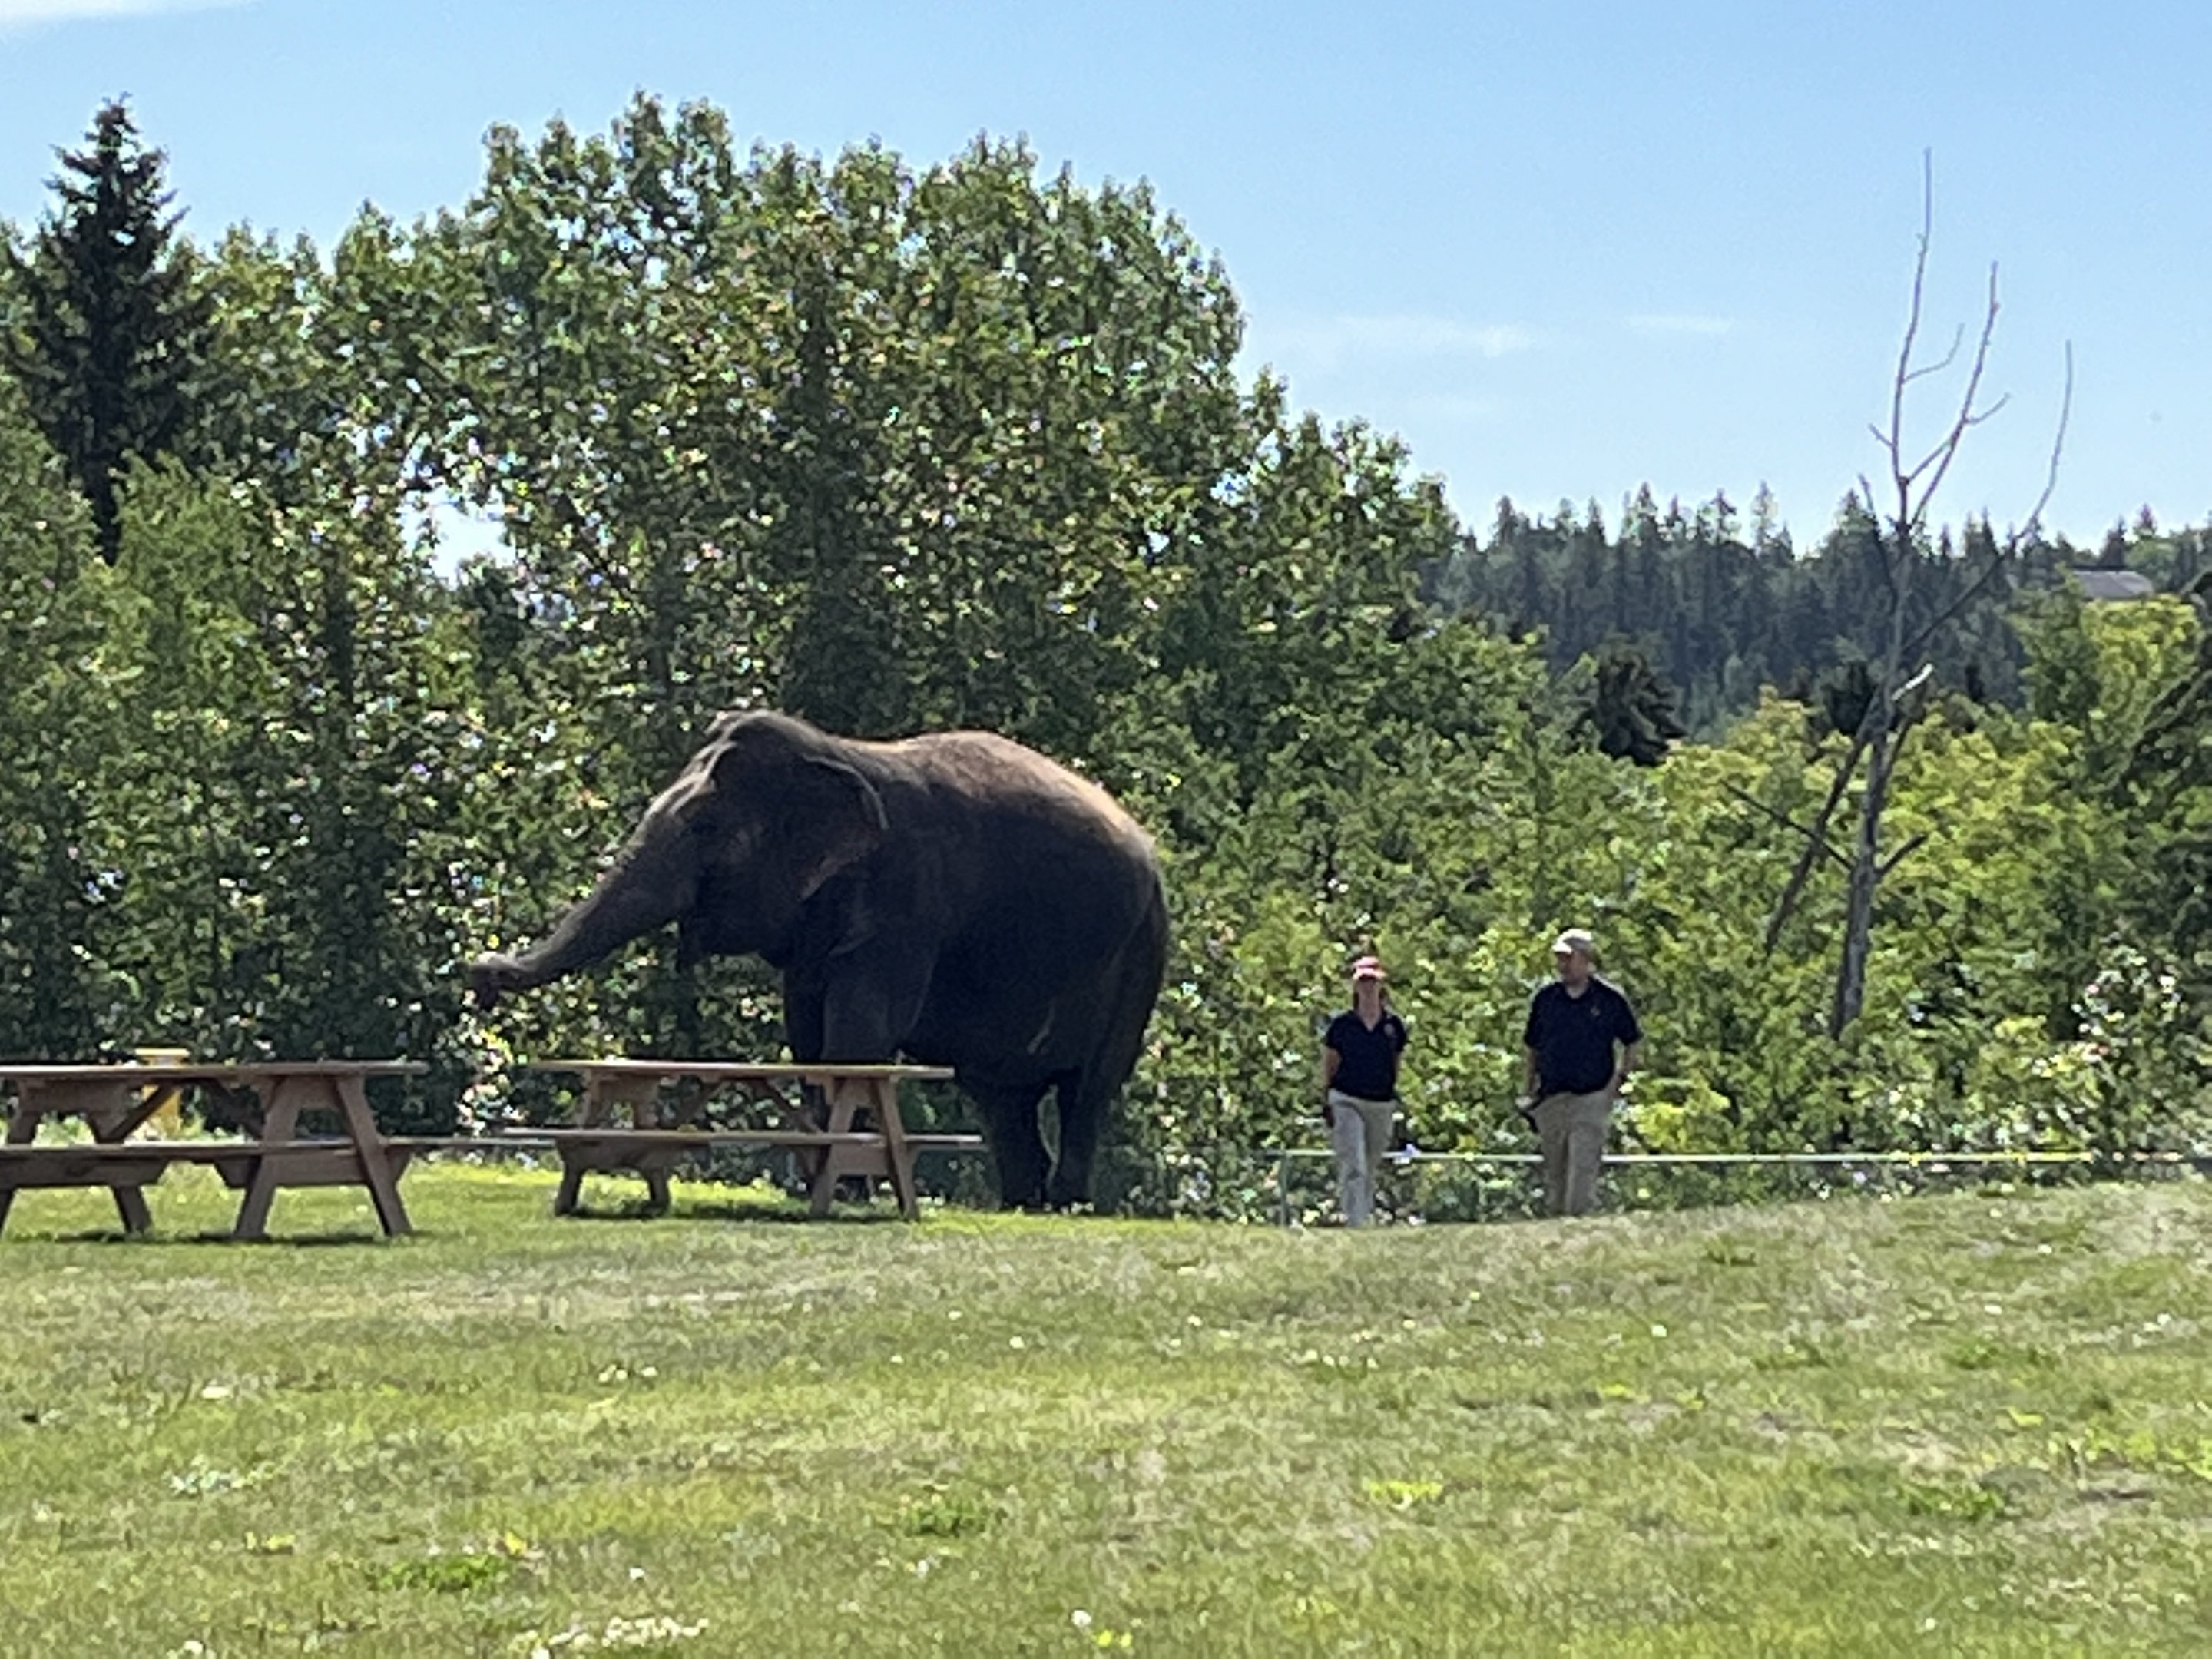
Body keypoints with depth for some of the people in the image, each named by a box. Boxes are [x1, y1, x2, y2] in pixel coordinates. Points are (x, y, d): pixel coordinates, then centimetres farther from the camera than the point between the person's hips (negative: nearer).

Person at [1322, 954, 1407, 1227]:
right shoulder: (1342, 1024, 1)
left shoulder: (1394, 1025, 6)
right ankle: (1354, 1225, -20)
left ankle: (1367, 1220, 24)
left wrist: (1394, 1098, 13)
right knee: (1353, 1168, -14)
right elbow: (1328, 1067, 6)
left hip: (1382, 1105, 3)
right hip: (1346, 1102, -3)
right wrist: (1326, 1103, 0)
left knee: (1372, 1169, 12)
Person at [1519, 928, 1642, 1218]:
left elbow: (1634, 1043, 11)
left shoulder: (1609, 998, -1)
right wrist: (1526, 1091, 12)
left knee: (1582, 1171, -13)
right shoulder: (1546, 998, 8)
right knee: (1554, 1175, 10)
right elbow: (1530, 1047, 18)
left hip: (1592, 1099, -4)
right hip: (1550, 1099, 4)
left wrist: (1618, 1079, 0)